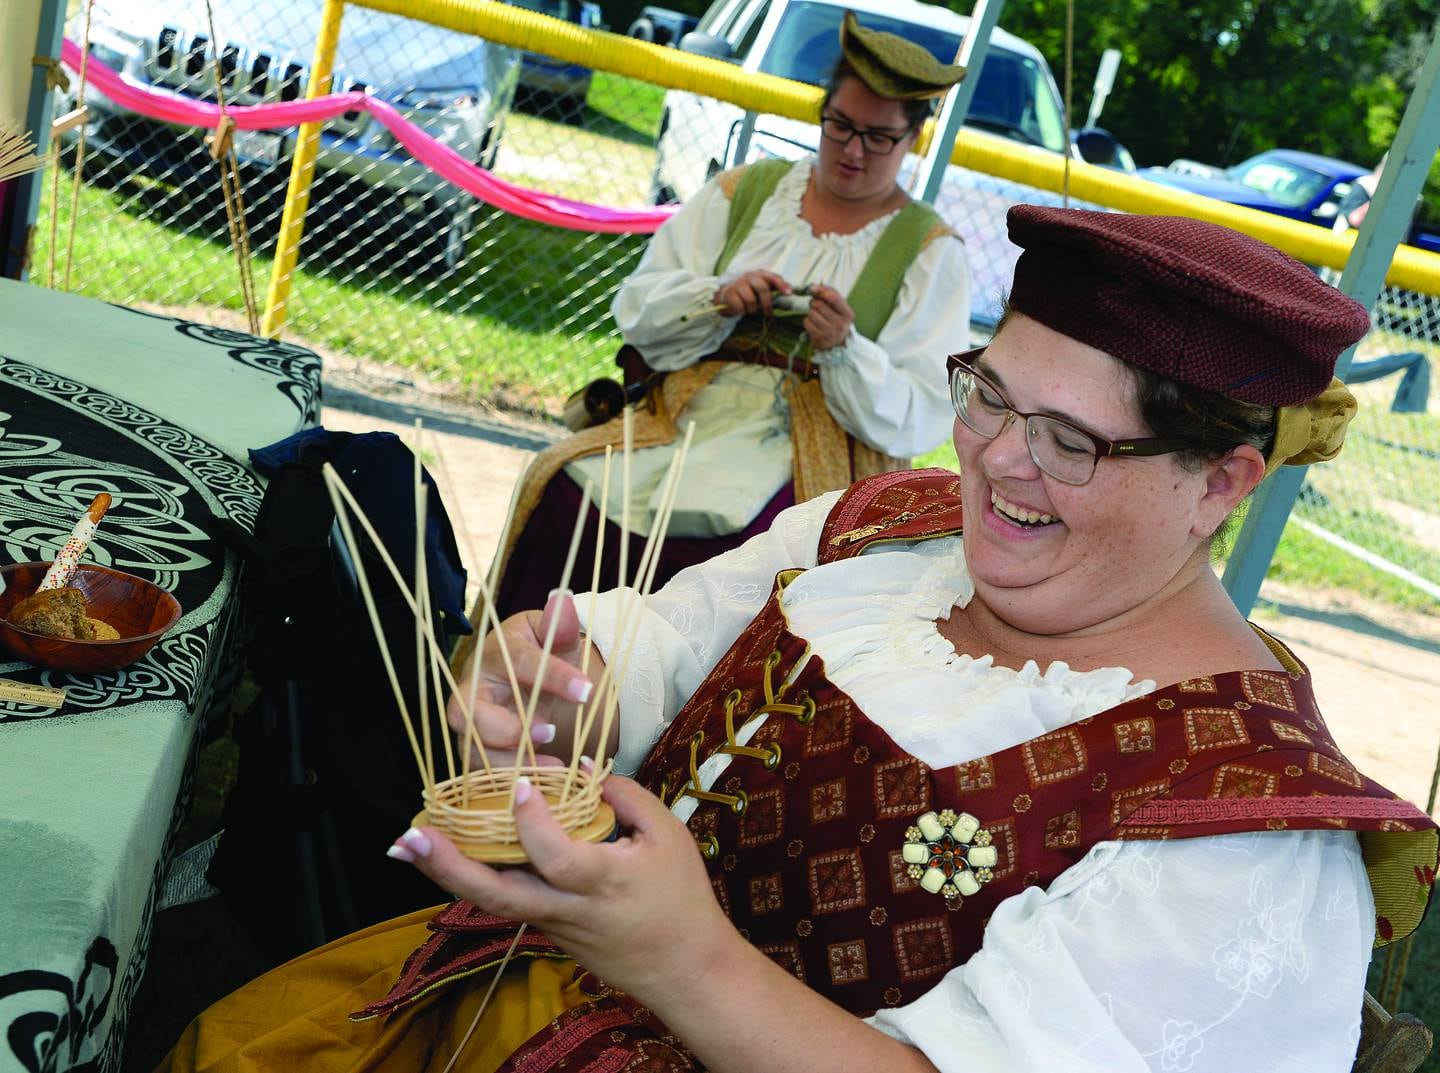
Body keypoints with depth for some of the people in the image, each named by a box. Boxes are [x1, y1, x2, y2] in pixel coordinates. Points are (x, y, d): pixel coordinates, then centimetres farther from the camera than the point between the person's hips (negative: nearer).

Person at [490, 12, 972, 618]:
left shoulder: (932, 250, 5)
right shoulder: (745, 191, 14)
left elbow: (917, 420, -3)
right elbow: (636, 307, 9)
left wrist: (845, 347, -21)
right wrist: (718, 296, -11)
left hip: (816, 445, -3)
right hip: (692, 410, 3)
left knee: (711, 534, -35)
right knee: (568, 488, -24)